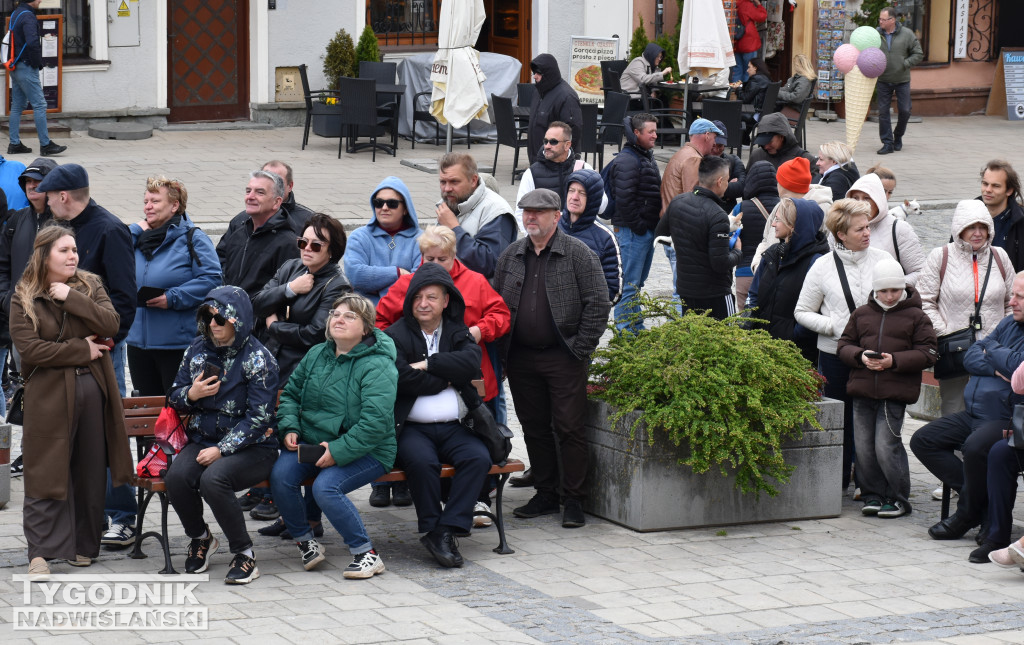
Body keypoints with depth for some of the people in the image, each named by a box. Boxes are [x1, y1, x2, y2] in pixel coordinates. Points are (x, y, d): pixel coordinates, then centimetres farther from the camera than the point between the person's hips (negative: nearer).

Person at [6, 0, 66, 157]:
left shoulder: (15, 14, 14)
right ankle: (45, 145, -8)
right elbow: (32, 43, -27)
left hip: (15, 68, 10)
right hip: (26, 68, -10)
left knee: (17, 106, 12)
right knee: (39, 105, -7)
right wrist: (37, 62, -12)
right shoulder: (28, 16, -16)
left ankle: (14, 144, 15)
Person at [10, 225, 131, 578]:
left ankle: (83, 545, 17)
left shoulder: (90, 286, 9)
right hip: (50, 396, -3)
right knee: (47, 474, -5)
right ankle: (40, 551, -3)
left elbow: (110, 324, -7)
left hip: (93, 390, 3)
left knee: (90, 472, 6)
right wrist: (82, 350, -11)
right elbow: (29, 349, -11)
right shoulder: (24, 298, 0)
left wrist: (72, 298, -13)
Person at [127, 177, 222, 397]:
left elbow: (211, 279, -15)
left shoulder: (193, 238, -5)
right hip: (138, 342, 6)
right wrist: (135, 231, 1)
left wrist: (173, 298, -21)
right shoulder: (138, 236, 14)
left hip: (178, 345, -6)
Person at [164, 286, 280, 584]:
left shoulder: (258, 358, -8)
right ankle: (199, 538, 3)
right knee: (176, 476, -26)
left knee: (213, 479, -34)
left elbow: (258, 417, -14)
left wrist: (222, 450, -21)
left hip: (251, 447, -5)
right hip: (203, 440, 5)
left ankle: (244, 553, -16)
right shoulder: (198, 349, 9)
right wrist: (191, 394, -7)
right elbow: (174, 398, 17)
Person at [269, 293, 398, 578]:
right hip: (311, 442, 6)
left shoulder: (377, 366, -12)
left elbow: (375, 421, -22)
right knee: (280, 476, -22)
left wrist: (338, 451, -25)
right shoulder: (316, 355, 10)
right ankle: (305, 541, 0)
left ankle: (365, 553, -14)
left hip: (364, 451, -6)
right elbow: (291, 394, 20)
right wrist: (289, 429, 0)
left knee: (326, 487, -32)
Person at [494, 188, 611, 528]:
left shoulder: (578, 253, -4)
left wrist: (581, 349, -10)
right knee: (534, 428, 10)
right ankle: (545, 494, 20)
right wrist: (503, 348, 8)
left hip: (564, 359, -5)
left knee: (569, 429, -4)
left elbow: (598, 303, -7)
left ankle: (574, 500, 3)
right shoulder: (510, 256, 12)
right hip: (521, 359, 5)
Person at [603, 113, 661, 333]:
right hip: (631, 231, -10)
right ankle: (625, 330, -2)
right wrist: (637, 225, -19)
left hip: (647, 230, 10)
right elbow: (624, 199, -23)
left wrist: (654, 226, 16)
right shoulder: (627, 160, -16)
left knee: (638, 282, 17)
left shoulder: (647, 158, 17)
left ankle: (637, 327, 25)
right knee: (629, 283, -6)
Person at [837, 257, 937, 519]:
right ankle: (873, 495, 17)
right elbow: (844, 345, 14)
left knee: (886, 446, -9)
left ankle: (898, 498, 4)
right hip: (862, 390, 4)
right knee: (864, 447, 4)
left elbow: (927, 354, -2)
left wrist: (894, 361, -15)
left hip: (896, 392, -4)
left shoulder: (916, 316, 2)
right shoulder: (861, 313, 13)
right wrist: (860, 357, -9)